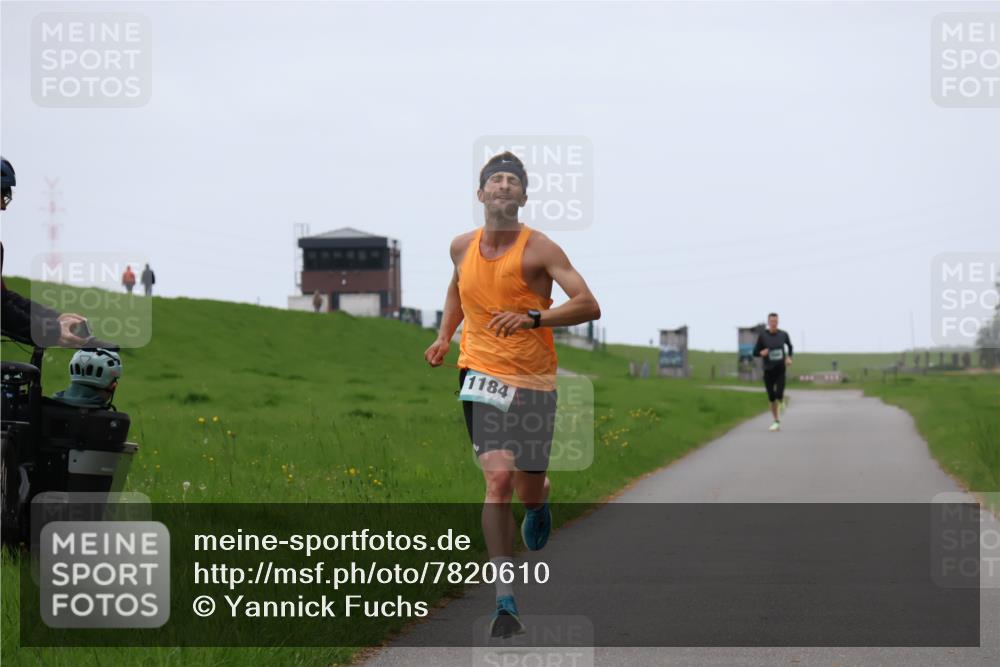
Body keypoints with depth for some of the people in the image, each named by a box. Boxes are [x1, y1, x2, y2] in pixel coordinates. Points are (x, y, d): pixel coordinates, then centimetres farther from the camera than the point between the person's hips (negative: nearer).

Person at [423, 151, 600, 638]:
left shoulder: (539, 249, -9)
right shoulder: (463, 247, 5)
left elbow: (589, 306, -17)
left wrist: (532, 318, -29)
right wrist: (444, 336, 16)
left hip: (534, 381, -1)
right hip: (481, 375, 1)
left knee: (528, 491, 7)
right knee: (499, 478, -17)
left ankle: (540, 503, 50)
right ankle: (505, 602, -16)